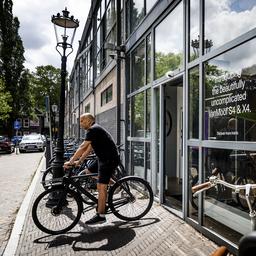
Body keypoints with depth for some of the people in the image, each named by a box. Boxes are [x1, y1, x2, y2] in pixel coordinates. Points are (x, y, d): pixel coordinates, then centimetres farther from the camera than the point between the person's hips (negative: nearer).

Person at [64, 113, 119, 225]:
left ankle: (100, 216, 1)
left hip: (109, 159, -10)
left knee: (101, 187, -7)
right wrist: (79, 161, 16)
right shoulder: (94, 130, 18)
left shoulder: (93, 129, -14)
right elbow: (89, 149, 20)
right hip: (104, 159, 10)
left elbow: (83, 147, -20)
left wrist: (70, 161, -17)